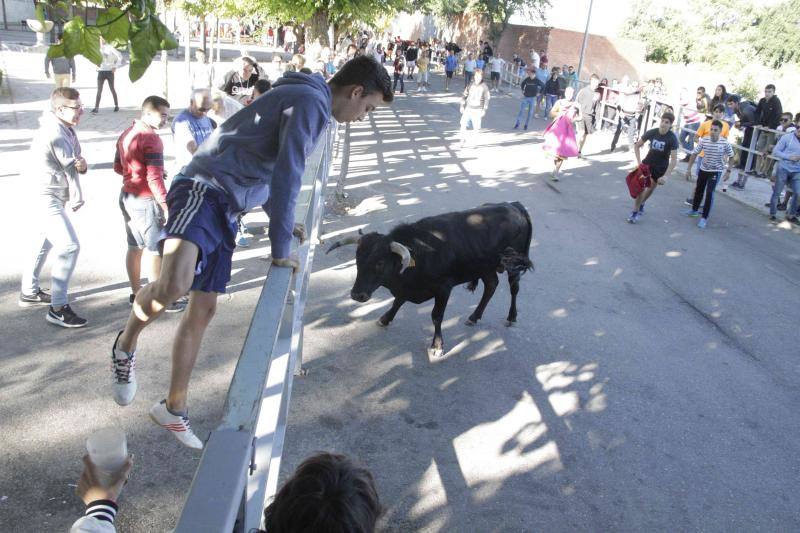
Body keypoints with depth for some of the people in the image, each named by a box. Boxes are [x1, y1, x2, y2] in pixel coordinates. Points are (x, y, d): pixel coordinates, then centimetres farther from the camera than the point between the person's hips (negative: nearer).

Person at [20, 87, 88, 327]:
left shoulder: (66, 129, 9)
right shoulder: (55, 134, -21)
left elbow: (76, 164, 4)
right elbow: (70, 169, -17)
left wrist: (82, 164, -19)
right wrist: (77, 201, -5)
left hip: (43, 198, 11)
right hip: (48, 199, -11)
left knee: (42, 244, 21)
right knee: (69, 246, -15)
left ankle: (29, 292, 38)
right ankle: (58, 308, -12)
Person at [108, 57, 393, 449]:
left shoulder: (307, 103, 23)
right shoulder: (311, 101, -10)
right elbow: (287, 175, -17)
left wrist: (282, 222, 27)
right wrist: (280, 248, -13)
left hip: (226, 209, 10)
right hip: (205, 189, -10)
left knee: (203, 310, 12)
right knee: (175, 283, -34)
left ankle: (173, 408, 26)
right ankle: (125, 346, -3)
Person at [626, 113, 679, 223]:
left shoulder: (672, 139, -22)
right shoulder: (651, 132, -16)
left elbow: (674, 159, -23)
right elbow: (637, 145, -2)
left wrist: (666, 176, -29)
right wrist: (639, 162, -10)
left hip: (661, 168, 0)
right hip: (647, 163, 0)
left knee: (651, 188, 18)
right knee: (641, 187, -11)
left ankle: (641, 204, 44)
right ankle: (634, 212, -3)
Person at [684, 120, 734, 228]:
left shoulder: (725, 143, -18)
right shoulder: (703, 140, -15)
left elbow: (731, 156, -1)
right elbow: (694, 154, -4)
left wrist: (728, 170, -5)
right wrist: (689, 169, -4)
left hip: (716, 171, -3)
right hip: (703, 169, 3)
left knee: (709, 193, -12)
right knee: (698, 190, 17)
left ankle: (704, 218, -3)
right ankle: (694, 210, 40)